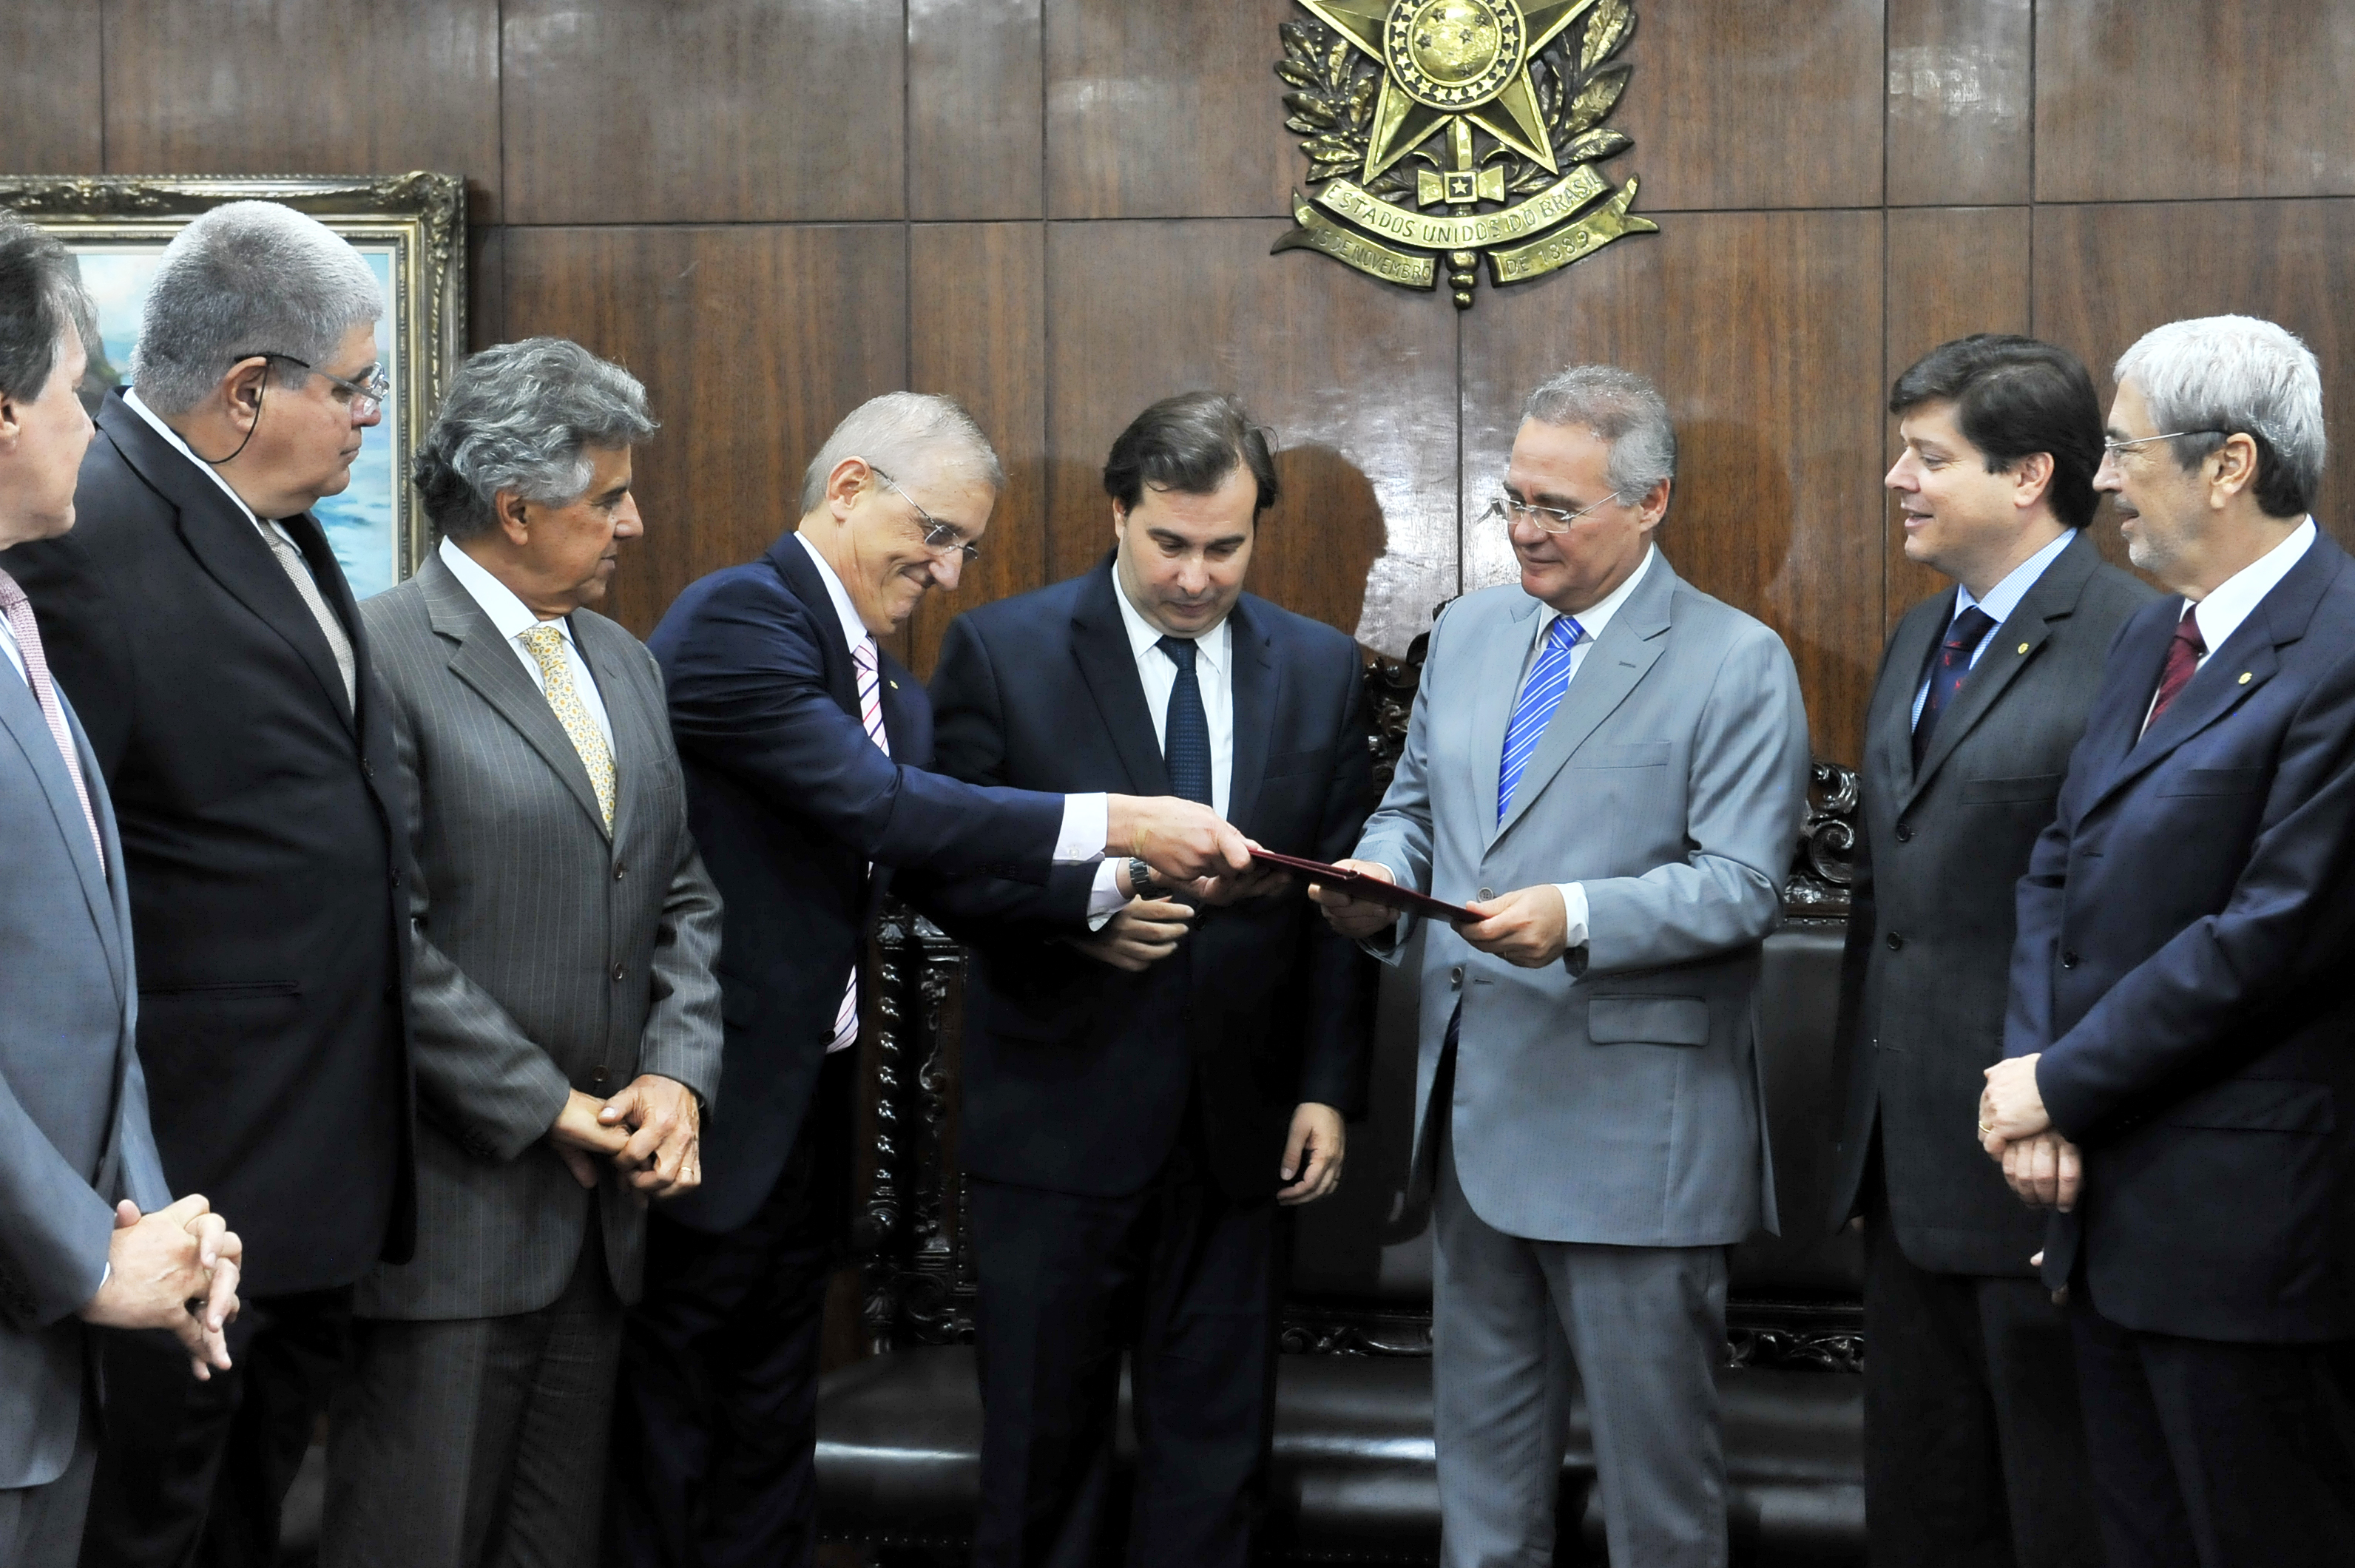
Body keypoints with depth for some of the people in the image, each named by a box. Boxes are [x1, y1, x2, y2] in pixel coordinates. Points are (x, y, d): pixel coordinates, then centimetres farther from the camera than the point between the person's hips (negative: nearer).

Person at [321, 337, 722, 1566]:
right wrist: (545, 1111, -13)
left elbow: (683, 896, 14)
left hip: (605, 1197, 7)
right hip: (454, 1205, -7)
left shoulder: (624, 664, 14)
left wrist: (678, 1073, -2)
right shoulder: (384, 659, -12)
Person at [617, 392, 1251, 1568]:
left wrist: (1122, 883, -4)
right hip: (714, 1112, -9)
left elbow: (928, 850, 9)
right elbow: (879, 806, -25)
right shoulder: (738, 618, -16)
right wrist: (1116, 823, -26)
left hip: (807, 1106, 9)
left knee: (769, 1447, 16)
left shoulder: (879, 671, 13)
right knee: (662, 1467, 3)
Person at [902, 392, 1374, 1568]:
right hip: (1058, 1118, -2)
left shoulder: (1320, 669, 6)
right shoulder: (1000, 651, -3)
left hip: (1240, 1129, 2)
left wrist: (1330, 1087, 2)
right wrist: (1091, 899, -20)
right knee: (1044, 1438, 7)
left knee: (1214, 1448, 9)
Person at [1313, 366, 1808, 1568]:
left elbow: (1740, 885, -14)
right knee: (1480, 1432, 16)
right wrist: (1378, 878, -3)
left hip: (1631, 1126, -6)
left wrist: (1577, 916, -29)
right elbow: (1414, 806, 20)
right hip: (1471, 1102, 6)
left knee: (1654, 1447, 4)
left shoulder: (1736, 664, -7)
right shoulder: (1468, 633, 12)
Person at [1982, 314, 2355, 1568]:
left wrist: (2062, 1086, -13)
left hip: (2246, 1217, -9)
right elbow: (2058, 867, 12)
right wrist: (2034, 1080, -2)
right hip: (2108, 1195, 9)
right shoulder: (2152, 638, 13)